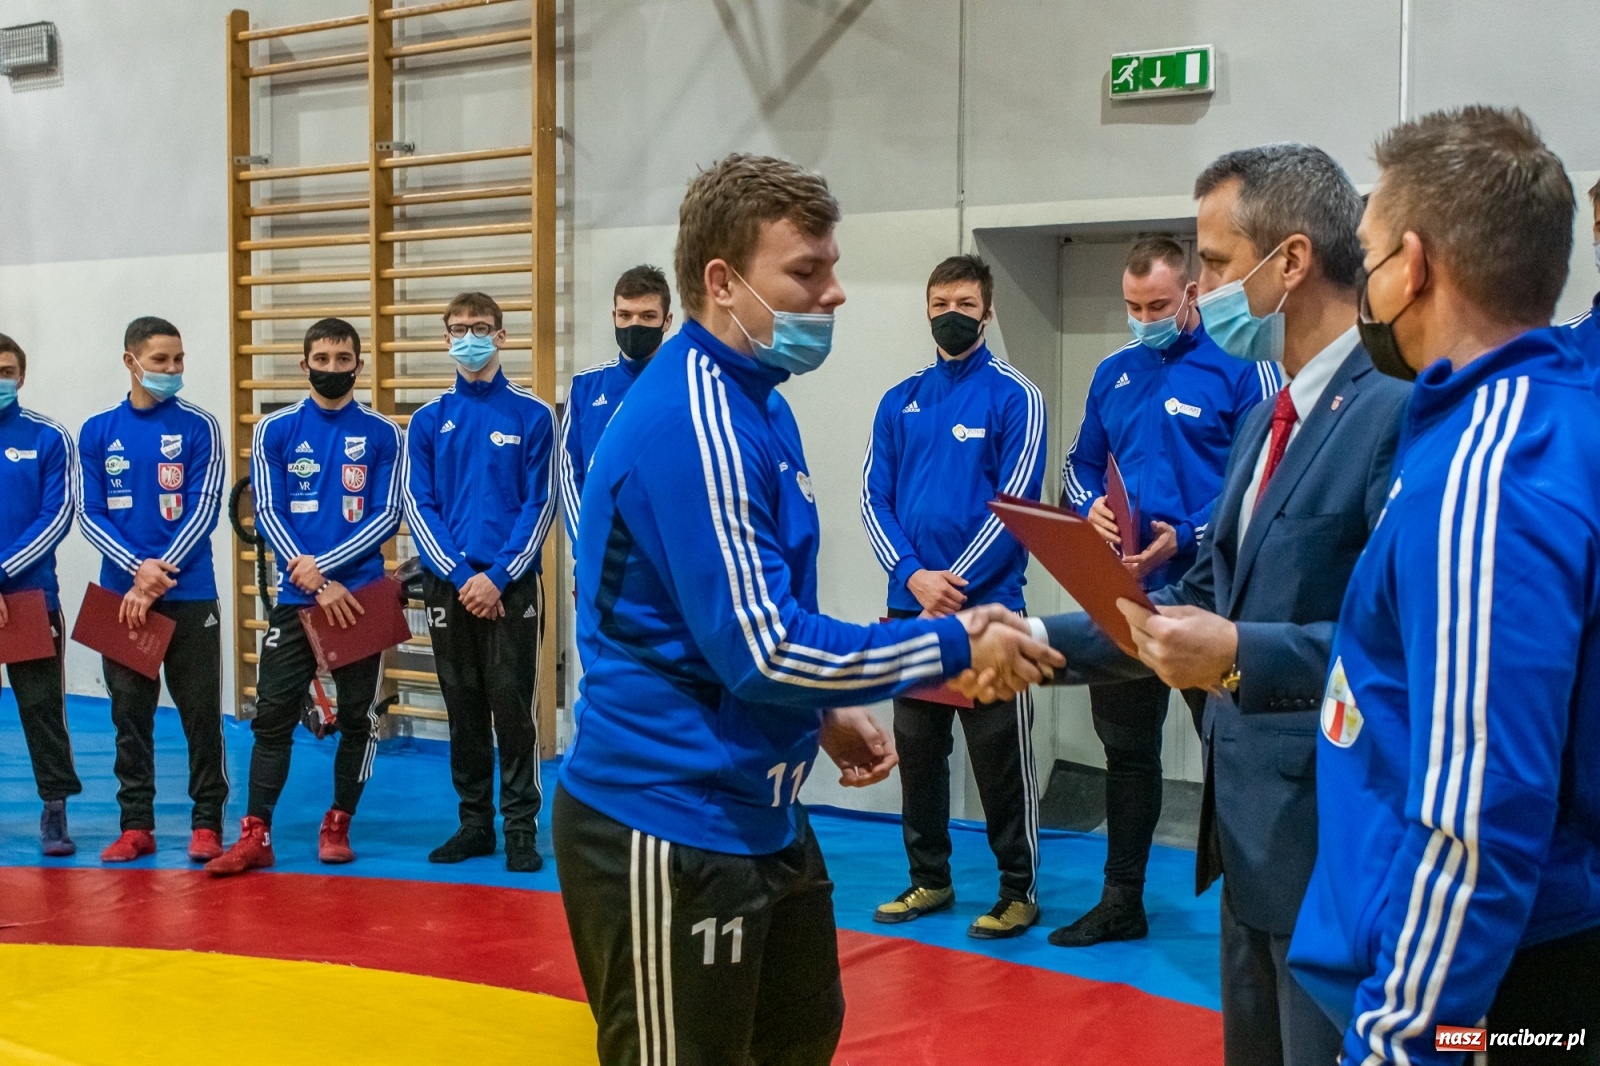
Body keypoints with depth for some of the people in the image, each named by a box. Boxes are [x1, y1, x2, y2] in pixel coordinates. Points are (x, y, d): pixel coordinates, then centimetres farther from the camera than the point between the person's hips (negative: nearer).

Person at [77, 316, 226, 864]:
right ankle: (136, 825, 17)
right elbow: (90, 515, 2)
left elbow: (203, 510, -7)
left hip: (189, 596, -2)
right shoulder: (97, 431, 5)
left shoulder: (198, 427, -2)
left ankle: (207, 823, 11)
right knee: (129, 712, 8)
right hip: (120, 595, 2)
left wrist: (157, 578, -14)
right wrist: (138, 569, -13)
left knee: (200, 711, 1)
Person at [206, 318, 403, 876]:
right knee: (273, 714, -2)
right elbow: (267, 514, -1)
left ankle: (338, 825, 18)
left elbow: (386, 516, -2)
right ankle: (256, 835, 3)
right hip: (294, 597, 0)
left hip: (361, 595, 0)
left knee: (358, 716, 6)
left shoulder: (381, 434, 3)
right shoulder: (275, 430, 4)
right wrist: (314, 581, -11)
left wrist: (323, 565, -13)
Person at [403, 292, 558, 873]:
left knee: (512, 706, -3)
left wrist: (499, 576, -12)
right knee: (464, 709, 9)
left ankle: (521, 826, 7)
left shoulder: (532, 415, 0)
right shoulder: (428, 420, 7)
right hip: (447, 584, 3)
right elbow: (418, 506, 3)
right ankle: (474, 823, 19)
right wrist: (459, 575, -9)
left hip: (512, 584, -3)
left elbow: (540, 503, -3)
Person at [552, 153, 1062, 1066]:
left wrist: (826, 716, 7)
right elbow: (759, 648, -25)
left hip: (757, 813, 10)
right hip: (670, 827, -10)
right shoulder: (694, 420, -22)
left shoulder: (752, 401, 10)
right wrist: (955, 646, -18)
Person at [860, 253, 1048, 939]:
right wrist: (914, 574, -11)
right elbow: (874, 501, 5)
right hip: (908, 604, 5)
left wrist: (956, 583, -14)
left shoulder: (1013, 395, -3)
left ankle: (1019, 889, 12)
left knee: (999, 752, 0)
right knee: (916, 747, 12)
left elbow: (1016, 502, -9)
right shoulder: (900, 402, 10)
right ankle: (928, 878, 25)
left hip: (987, 604, -5)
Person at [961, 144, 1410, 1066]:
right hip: (1251, 833, 9)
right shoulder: (1271, 416, 13)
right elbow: (1208, 598, 14)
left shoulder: (1403, 409, -18)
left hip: (1337, 848, -9)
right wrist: (1040, 640, 8)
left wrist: (1244, 655, -28)